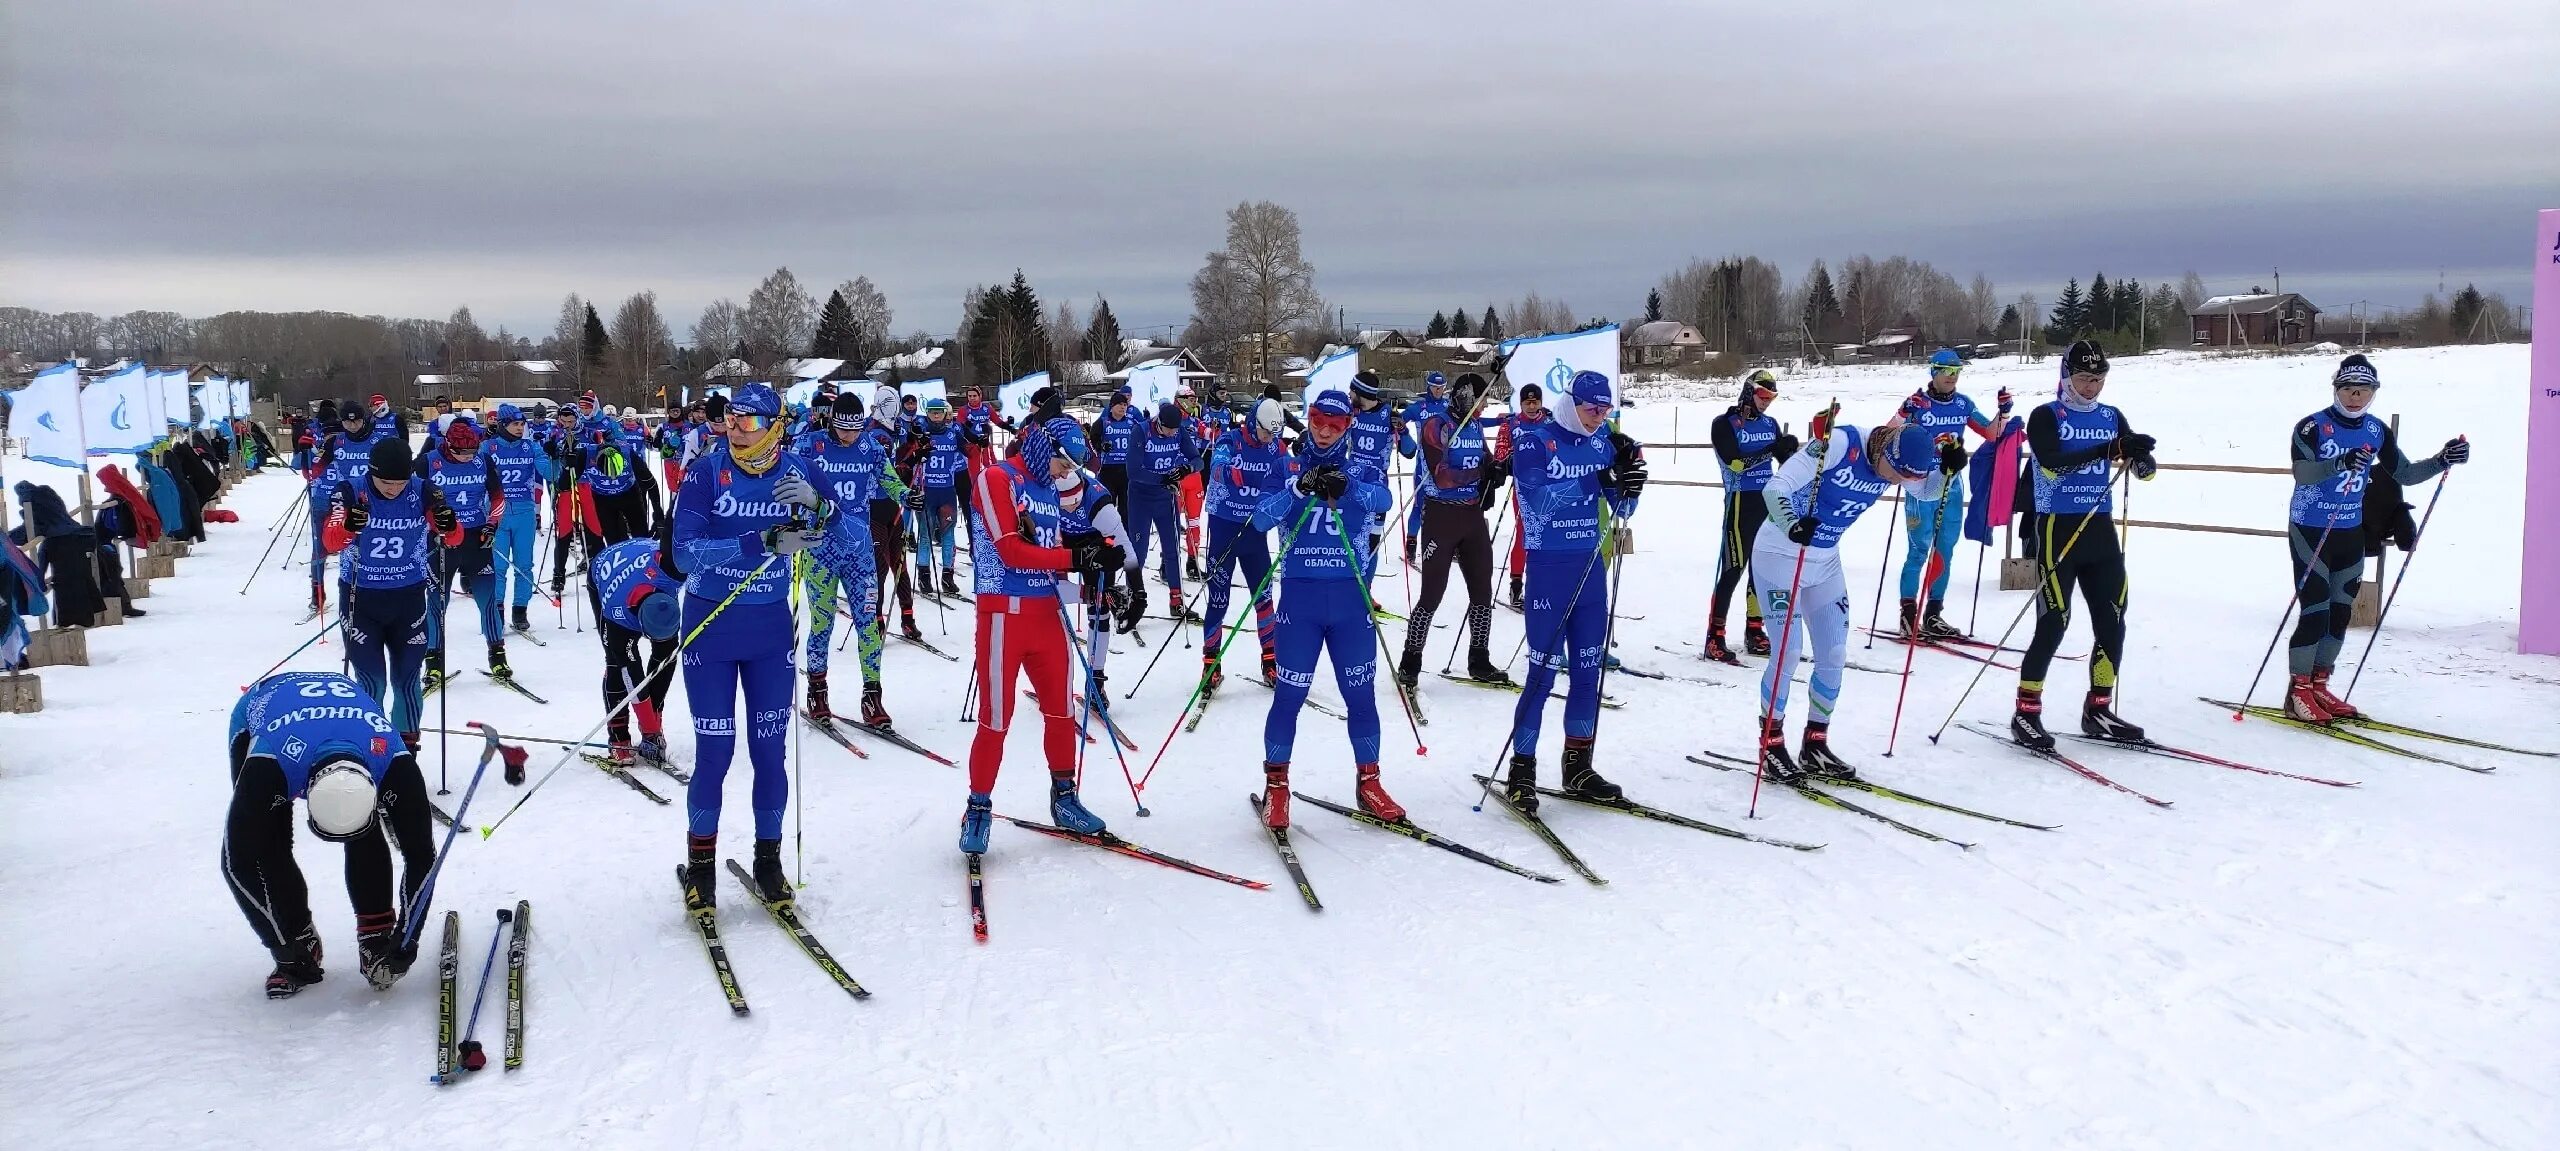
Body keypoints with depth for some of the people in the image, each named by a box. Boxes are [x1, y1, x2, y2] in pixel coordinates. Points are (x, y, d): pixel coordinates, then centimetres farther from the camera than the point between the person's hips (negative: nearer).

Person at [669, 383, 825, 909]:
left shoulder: (795, 473, -4)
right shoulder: (707, 473, -11)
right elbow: (685, 552, -21)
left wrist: (816, 506, -26)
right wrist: (763, 542, -30)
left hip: (771, 629, 2)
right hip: (710, 626, -2)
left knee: (769, 751, 8)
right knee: (714, 751, 2)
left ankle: (769, 857, 23)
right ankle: (700, 860, 19)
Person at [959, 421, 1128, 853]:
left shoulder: (1048, 488, 13)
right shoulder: (996, 478, -9)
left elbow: (1055, 548, 14)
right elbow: (1011, 551, -17)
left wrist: (1095, 553, -5)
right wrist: (1073, 557, -19)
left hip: (1048, 612, 7)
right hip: (1005, 614, -7)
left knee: (1060, 711, 13)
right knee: (995, 720, -2)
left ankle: (1064, 798, 27)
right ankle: (979, 809, 12)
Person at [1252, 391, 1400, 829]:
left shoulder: (1362, 472, 7)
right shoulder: (1287, 471, 6)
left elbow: (1384, 499, -16)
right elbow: (1261, 518, -10)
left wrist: (1344, 488, -37)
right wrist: (1298, 489, -29)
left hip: (1351, 598, 1)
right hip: (1299, 598, -1)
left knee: (1361, 695, 7)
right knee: (1288, 695, -2)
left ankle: (1368, 782, 20)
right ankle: (1276, 785, 10)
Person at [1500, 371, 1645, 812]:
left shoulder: (1604, 443, 7)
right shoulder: (1534, 440, -8)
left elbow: (1621, 510, 7)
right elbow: (1542, 498, -22)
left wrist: (1629, 482, -14)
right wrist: (1598, 480, -31)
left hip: (1591, 567, 6)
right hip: (1549, 567, -5)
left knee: (1588, 669, 9)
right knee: (1543, 671, -5)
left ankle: (1578, 764, 21)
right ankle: (1522, 768, 5)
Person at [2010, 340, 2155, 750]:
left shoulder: (2112, 417, 11)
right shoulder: (2046, 416, -4)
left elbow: (2144, 469, 7)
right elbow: (2051, 464, -21)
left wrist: (2142, 458, -18)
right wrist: (2111, 450, -30)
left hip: (2100, 529, 6)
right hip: (2057, 528, -6)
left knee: (2112, 621, 5)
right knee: (2053, 622, -9)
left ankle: (2098, 710, 18)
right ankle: (2026, 713, -1)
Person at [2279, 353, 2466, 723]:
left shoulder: (2377, 431, 4)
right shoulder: (2313, 427, -13)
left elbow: (2404, 473, 12)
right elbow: (2301, 472, -28)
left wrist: (2442, 461, -3)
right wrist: (2340, 463, -45)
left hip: (2351, 534, 6)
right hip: (2311, 533, -6)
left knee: (2340, 614, 10)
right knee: (2315, 613, -10)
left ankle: (2318, 687, 21)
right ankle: (2298, 692, -1)